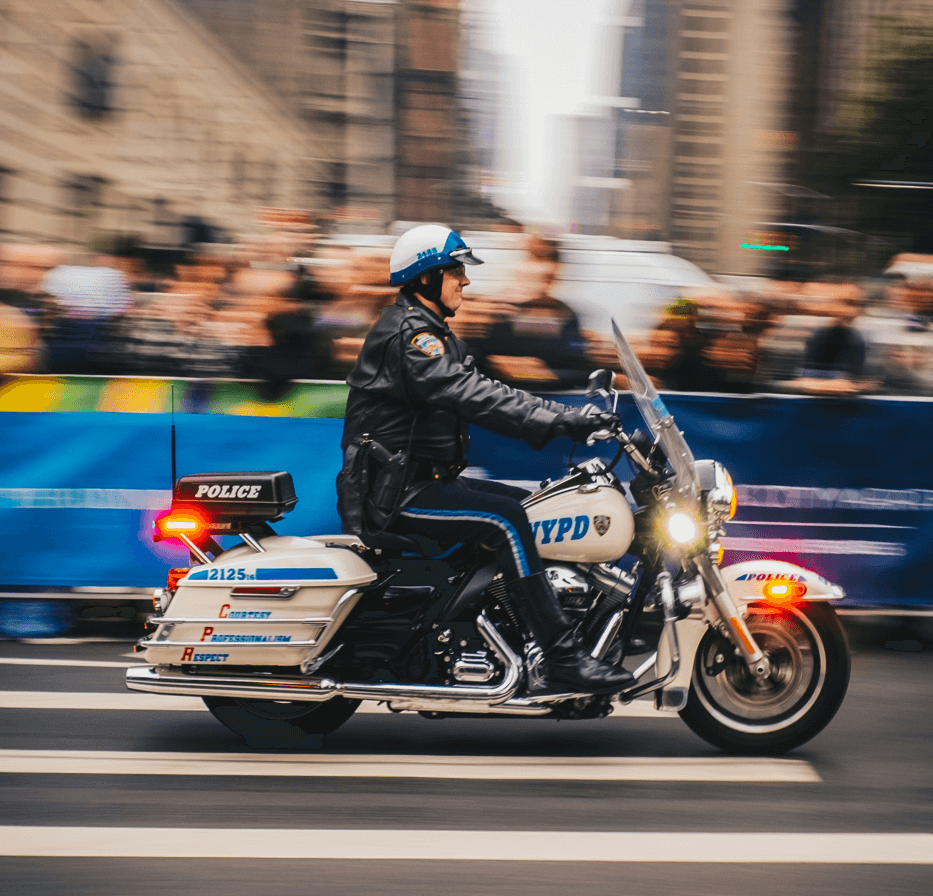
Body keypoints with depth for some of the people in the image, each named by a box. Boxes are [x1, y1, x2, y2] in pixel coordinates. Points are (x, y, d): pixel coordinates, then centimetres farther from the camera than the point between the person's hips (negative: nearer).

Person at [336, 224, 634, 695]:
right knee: (505, 519, -25)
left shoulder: (430, 331, 18)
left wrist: (570, 418, 1)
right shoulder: (408, 334, -15)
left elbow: (484, 393, 13)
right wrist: (563, 421, -32)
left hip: (425, 478, 11)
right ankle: (564, 660, -27)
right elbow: (474, 397, -28)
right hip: (395, 493, -11)